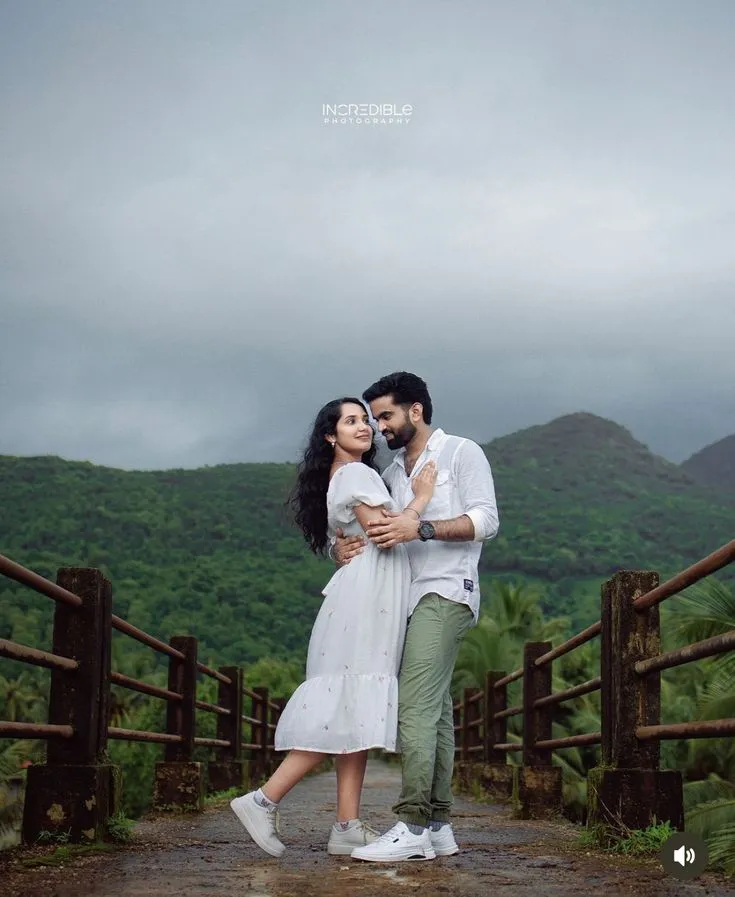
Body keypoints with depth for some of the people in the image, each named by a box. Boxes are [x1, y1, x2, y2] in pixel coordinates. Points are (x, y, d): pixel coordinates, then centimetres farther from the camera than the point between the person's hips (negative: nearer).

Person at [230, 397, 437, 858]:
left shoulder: (340, 478, 24)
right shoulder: (355, 474, -6)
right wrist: (421, 499, -4)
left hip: (368, 601, 10)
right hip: (367, 596, -10)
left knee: (355, 713, 4)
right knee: (349, 712, -13)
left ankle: (348, 827, 2)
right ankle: (264, 802, -12)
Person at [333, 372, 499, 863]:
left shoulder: (462, 453, 2)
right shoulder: (392, 473, 22)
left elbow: (486, 520, -10)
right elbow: (355, 524, 20)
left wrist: (420, 529, -21)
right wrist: (342, 546, -5)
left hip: (446, 593, -7)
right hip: (411, 599, 7)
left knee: (416, 705, -18)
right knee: (434, 712, 6)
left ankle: (413, 826, -20)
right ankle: (438, 826, 7)